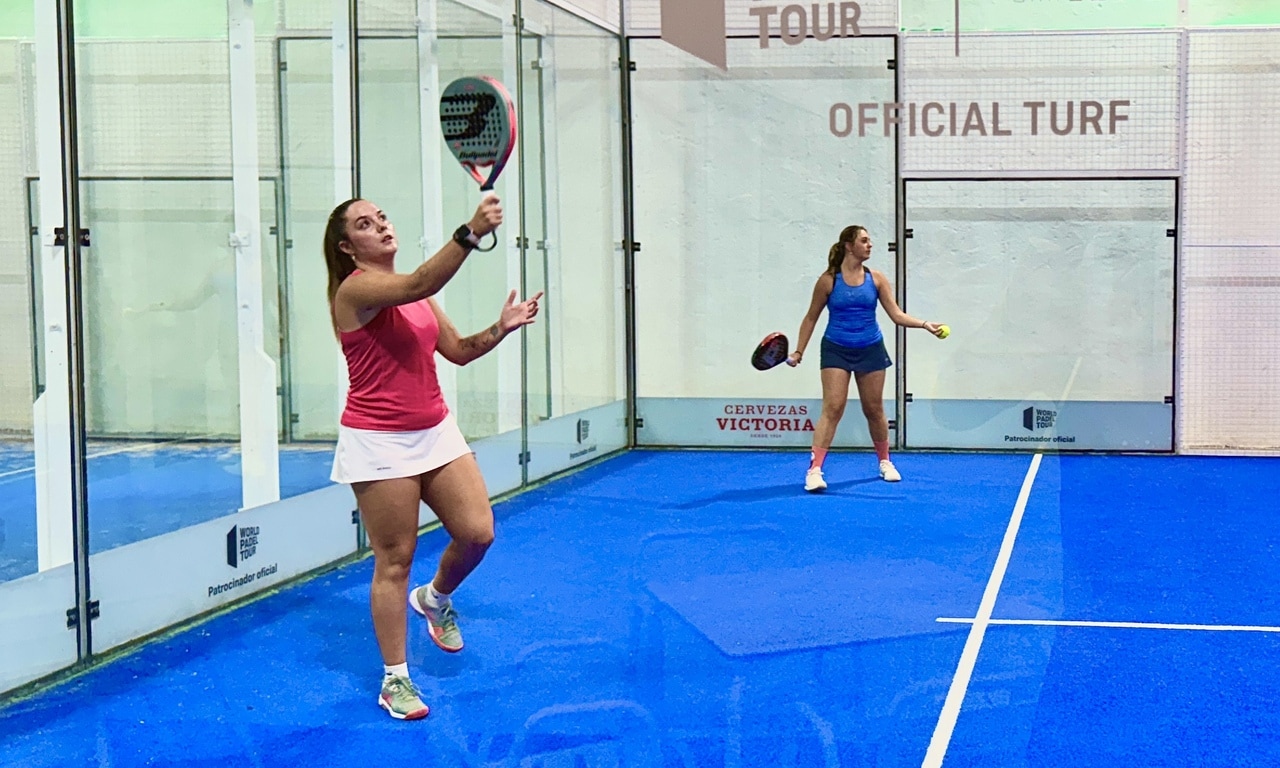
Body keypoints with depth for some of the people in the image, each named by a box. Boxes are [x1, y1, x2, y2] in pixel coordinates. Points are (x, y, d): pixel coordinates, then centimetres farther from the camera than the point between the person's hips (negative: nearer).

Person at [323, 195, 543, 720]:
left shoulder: (415, 293, 11)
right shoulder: (355, 289, -14)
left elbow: (459, 351, 15)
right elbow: (419, 285, -34)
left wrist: (500, 328, -3)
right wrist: (471, 233, -45)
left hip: (436, 432, 7)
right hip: (379, 443, -7)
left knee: (477, 532, -2)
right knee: (395, 560, -1)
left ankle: (435, 598, 30)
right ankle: (395, 680, 12)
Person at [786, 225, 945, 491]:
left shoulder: (876, 279, -1)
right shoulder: (829, 280, -7)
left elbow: (897, 315, -2)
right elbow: (811, 318, 2)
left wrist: (924, 324, -18)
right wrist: (798, 351, -2)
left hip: (870, 350, 3)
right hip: (836, 350, -3)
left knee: (874, 410, 11)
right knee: (832, 409, -14)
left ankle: (885, 462, 32)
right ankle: (814, 470, -15)